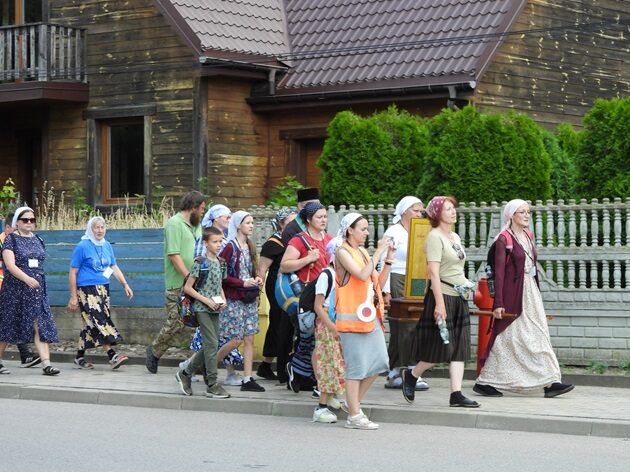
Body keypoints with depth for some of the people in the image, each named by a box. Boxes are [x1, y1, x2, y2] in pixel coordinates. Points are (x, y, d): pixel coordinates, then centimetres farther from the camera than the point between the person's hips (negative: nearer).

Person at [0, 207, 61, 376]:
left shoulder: (37, 240, 13)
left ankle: (46, 364, -13)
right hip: (15, 289, -5)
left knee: (40, 325, -6)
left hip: (37, 289, 5)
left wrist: (37, 280, 15)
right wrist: (27, 278, -27)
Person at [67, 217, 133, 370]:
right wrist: (73, 297, -8)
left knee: (91, 324, 8)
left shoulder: (107, 246, 12)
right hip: (87, 290, -7)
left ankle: (80, 357, 17)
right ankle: (112, 356, -22)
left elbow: (114, 268, 16)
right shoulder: (82, 247, -7)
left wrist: (125, 285, 2)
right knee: (100, 321, -15)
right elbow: (73, 273, -6)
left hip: (103, 289, 7)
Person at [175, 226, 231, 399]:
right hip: (202, 308, -7)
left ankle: (185, 373, 23)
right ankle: (212, 385, -6)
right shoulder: (201, 263, -11)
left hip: (214, 309, 7)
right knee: (212, 344, -10)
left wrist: (223, 300, 2)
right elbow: (188, 287, -11)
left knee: (210, 346, 8)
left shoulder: (221, 263, 10)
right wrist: (207, 300, -17)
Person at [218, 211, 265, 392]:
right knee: (236, 339, -7)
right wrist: (242, 283, -18)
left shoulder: (250, 247, 13)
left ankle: (248, 379, 3)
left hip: (250, 299, 7)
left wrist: (256, 279, 2)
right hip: (234, 300, -7)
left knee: (249, 339, 2)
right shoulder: (230, 247, -10)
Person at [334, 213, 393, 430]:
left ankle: (354, 403, 21)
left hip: (370, 315, 8)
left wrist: (388, 259, 7)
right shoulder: (343, 252, -7)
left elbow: (379, 283, 15)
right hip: (352, 316, -8)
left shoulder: (363, 252, 17)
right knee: (357, 366, -5)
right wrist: (378, 252, -15)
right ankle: (354, 416, 0)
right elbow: (362, 275, -21)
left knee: (378, 362, 7)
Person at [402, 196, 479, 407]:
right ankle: (411, 375, 20)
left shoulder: (456, 237, 15)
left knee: (459, 348, 2)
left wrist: (465, 284, 13)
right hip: (442, 296, -8)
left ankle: (456, 394, 2)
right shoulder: (435, 237, -11)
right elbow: (434, 272, -17)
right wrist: (439, 303, -22)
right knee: (440, 348, -3)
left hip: (459, 298, 8)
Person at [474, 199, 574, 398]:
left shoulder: (528, 236, 13)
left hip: (531, 292, 7)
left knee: (538, 336, 3)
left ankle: (550, 382, 2)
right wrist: (498, 303, -17)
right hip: (512, 294, -7)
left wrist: (536, 294, 18)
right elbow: (499, 272, -13)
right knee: (507, 338, -2)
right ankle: (484, 382, 8)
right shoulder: (504, 239, -10)